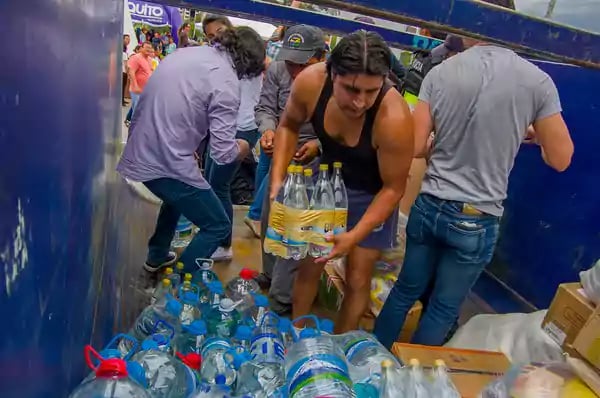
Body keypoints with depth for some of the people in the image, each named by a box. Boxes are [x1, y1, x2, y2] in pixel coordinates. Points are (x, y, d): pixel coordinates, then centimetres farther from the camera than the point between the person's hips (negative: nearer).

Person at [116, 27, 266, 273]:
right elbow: (223, 153, -17)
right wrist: (240, 148, 6)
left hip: (139, 154, 9)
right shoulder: (226, 82, -15)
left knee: (178, 197, 37)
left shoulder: (183, 53, 9)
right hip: (167, 164, -9)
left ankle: (156, 257, 48)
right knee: (218, 226, 9)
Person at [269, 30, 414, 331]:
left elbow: (393, 188, -23)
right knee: (309, 263, 11)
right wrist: (278, 177, -16)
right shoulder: (310, 82, -28)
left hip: (372, 193, -3)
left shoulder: (394, 119, -38)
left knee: (357, 278, 5)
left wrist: (354, 236, -28)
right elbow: (289, 125, -5)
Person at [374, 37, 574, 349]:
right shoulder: (538, 81, -9)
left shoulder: (440, 72, -5)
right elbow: (560, 159, -1)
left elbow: (415, 147, -3)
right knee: (443, 310, 15)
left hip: (429, 206, 3)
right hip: (476, 220, -2)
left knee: (406, 291, 21)